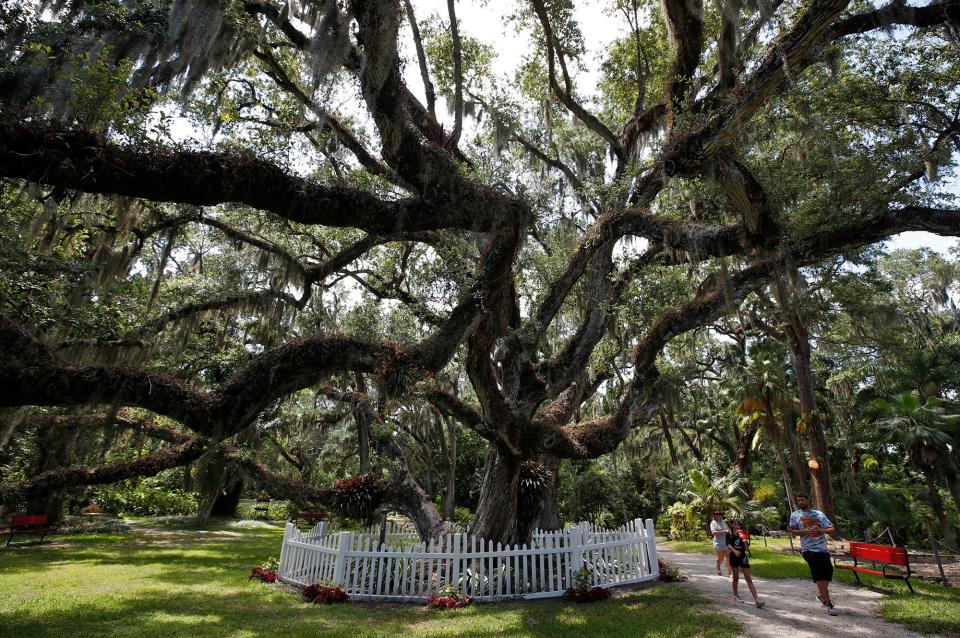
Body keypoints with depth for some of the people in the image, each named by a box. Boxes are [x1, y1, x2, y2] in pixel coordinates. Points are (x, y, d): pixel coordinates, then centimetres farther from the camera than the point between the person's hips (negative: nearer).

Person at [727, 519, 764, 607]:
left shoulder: (742, 534, 1)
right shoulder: (729, 535, -1)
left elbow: (747, 549, -1)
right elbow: (729, 545, -13)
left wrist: (744, 540, -18)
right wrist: (735, 551, -31)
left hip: (743, 557, 1)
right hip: (734, 557, -1)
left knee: (748, 579, -3)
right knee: (736, 577, 10)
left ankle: (756, 599, -8)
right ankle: (736, 595, 28)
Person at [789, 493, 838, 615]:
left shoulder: (819, 514, 9)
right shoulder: (795, 515, 6)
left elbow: (833, 530, 6)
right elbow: (792, 531, 3)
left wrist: (821, 530, -13)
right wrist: (806, 531, -14)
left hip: (823, 549, 3)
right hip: (809, 550, -3)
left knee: (828, 574, 9)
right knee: (819, 576, -12)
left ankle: (820, 595, 35)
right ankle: (829, 604, -4)